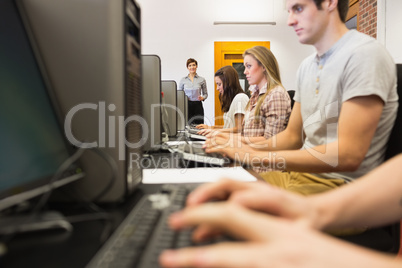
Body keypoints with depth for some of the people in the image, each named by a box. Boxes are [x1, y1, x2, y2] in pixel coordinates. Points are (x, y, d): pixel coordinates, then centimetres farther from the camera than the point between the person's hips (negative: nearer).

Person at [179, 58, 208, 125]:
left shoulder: (202, 80, 5)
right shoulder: (183, 80, 6)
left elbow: (205, 94, 12)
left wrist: (202, 98, -8)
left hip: (198, 105, 0)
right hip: (186, 105, 0)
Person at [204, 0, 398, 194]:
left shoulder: (364, 54, -15)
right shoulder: (307, 66, 10)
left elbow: (349, 154, -23)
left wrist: (259, 157, -24)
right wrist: (243, 148, -4)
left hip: (340, 184, -7)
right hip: (301, 173, 7)